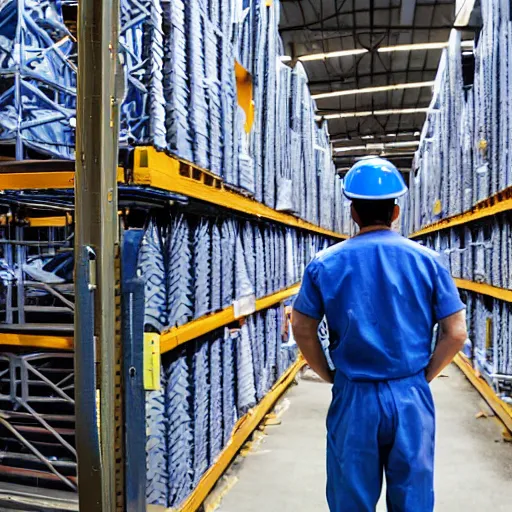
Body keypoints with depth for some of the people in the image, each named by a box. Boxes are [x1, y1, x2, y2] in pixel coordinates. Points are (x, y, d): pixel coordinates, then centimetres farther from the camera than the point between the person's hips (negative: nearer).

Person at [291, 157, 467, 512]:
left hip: (354, 398, 0)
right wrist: (425, 375, 8)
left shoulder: (326, 263, -5)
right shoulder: (428, 261, -4)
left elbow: (302, 329, -1)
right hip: (411, 397, 1)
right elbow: (456, 333, -3)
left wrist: (330, 375, 8)